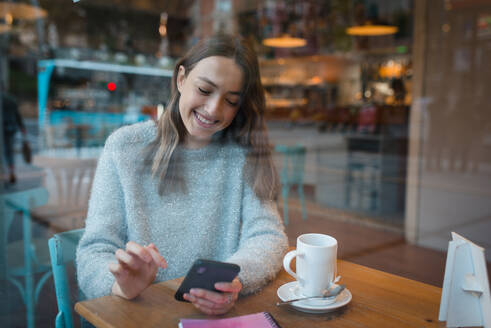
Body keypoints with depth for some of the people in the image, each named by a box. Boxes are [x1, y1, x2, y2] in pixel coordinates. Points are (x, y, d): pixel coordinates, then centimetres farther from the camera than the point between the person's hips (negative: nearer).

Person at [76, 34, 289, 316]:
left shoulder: (244, 155, 1)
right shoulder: (124, 147, -1)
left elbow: (268, 236, -8)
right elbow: (95, 251, -4)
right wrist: (121, 285, -26)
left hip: (220, 316, 0)